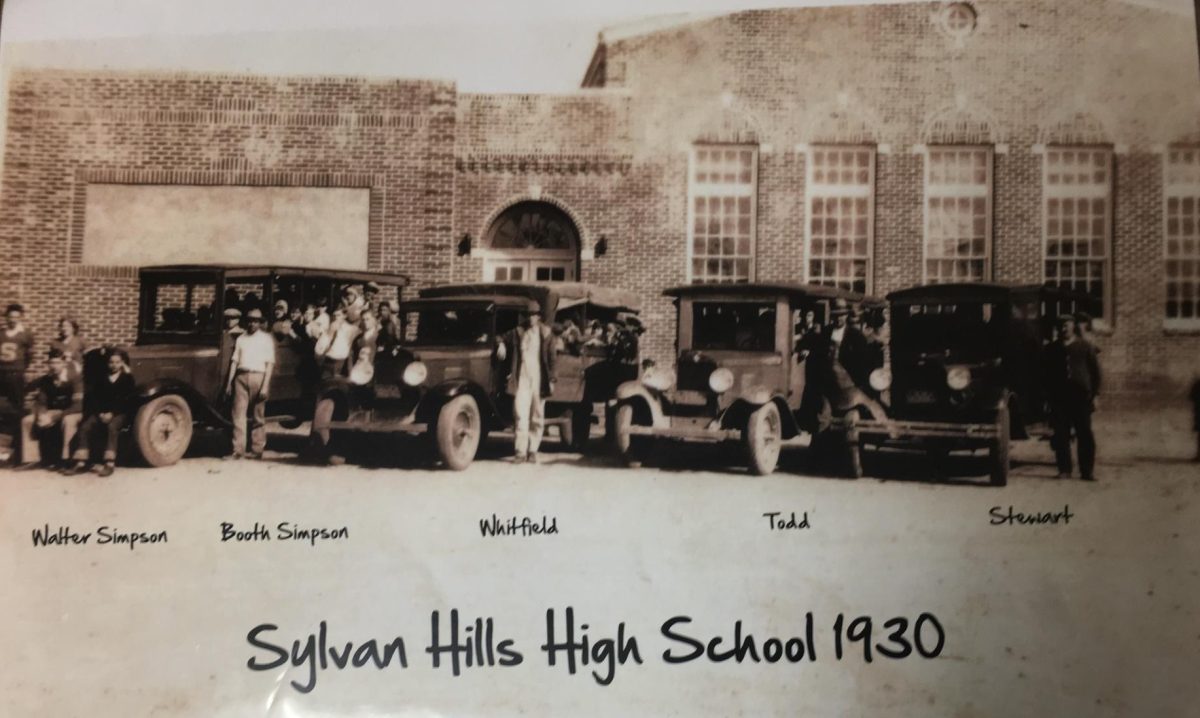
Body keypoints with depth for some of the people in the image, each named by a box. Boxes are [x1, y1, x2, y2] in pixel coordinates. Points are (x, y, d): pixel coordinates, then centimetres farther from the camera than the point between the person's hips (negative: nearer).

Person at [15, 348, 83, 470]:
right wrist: (41, 415, -21)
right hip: (53, 412, 6)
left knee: (68, 420, -39)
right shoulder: (46, 379, -1)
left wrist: (55, 416, -29)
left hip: (73, 412, -6)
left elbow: (79, 405, -24)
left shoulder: (74, 378, -17)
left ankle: (67, 460, -36)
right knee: (27, 421, -9)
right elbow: (41, 402, 4)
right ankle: (32, 459, -7)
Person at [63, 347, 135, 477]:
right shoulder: (102, 379, 17)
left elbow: (127, 401, -4)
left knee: (112, 426, -36)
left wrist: (112, 413, -15)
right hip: (101, 412, 4)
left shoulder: (128, 378, 6)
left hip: (120, 413, -4)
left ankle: (110, 464, -42)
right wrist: (100, 413, -8)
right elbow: (94, 398, 10)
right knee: (85, 427, -23)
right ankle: (81, 463, -25)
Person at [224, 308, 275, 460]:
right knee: (238, 414, -2)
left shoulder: (266, 338, 4)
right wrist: (229, 382, 7)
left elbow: (270, 363, -2)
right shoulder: (241, 338, 15)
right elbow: (234, 361, 14)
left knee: (258, 417, 2)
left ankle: (257, 450, 8)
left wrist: (265, 386, -11)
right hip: (241, 377, 3)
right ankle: (238, 450, 0)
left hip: (258, 377, -3)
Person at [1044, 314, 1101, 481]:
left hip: (1082, 397, -2)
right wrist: (1047, 397, 7)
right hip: (1059, 398, 2)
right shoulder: (1051, 350, 11)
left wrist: (1094, 394, 0)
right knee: (1061, 435, 2)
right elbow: (1046, 376, 13)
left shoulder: (1085, 348, 6)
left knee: (1085, 435, -2)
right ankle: (1064, 469, 9)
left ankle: (1087, 470, 2)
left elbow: (1095, 372, 7)